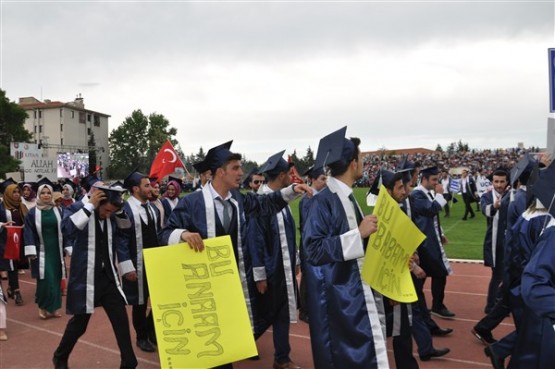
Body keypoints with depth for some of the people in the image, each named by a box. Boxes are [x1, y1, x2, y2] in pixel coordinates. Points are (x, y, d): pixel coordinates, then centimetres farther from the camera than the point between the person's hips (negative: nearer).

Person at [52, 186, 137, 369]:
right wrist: (90, 205, -28)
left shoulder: (113, 216, 2)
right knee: (79, 322, 9)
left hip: (108, 277, 4)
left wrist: (120, 209, -3)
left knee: (121, 321, 3)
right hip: (85, 277, -4)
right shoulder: (78, 208, -11)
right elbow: (67, 228, -28)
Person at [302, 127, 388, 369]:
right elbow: (314, 249, -24)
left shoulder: (347, 197, 9)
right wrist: (358, 234, -25)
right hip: (338, 297, -9)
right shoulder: (323, 201, -18)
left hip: (358, 291, 9)